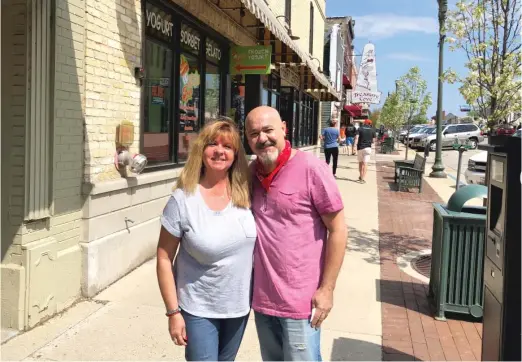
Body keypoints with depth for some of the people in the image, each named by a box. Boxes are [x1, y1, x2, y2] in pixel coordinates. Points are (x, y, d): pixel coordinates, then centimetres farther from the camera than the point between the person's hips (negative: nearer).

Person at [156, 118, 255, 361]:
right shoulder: (183, 200, -17)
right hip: (198, 309, -4)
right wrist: (173, 312, -11)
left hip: (239, 306, 4)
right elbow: (164, 259, -11)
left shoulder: (244, 193, -7)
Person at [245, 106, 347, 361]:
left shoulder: (310, 168, -14)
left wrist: (327, 289, -13)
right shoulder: (251, 172, 3)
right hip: (261, 297, 6)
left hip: (300, 299, -5)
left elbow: (337, 229, -11)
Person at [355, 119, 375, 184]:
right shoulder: (372, 130, 4)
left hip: (360, 147, 1)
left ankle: (361, 176, 29)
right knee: (365, 163, -3)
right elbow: (373, 141, 6)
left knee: (360, 162, 16)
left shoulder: (360, 129, 2)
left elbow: (357, 138, -11)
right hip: (368, 147, -1)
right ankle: (362, 179, -11)